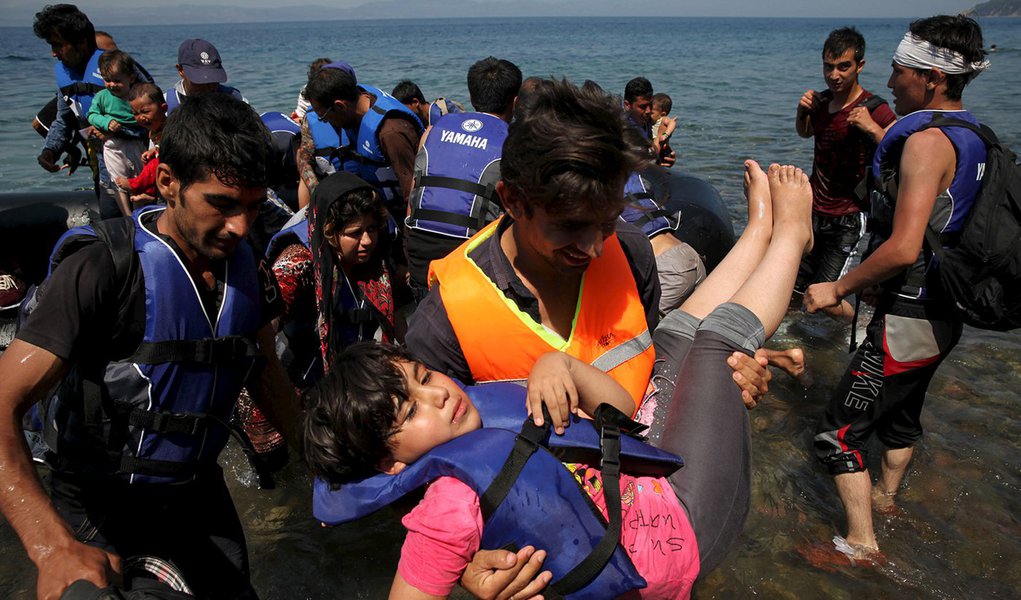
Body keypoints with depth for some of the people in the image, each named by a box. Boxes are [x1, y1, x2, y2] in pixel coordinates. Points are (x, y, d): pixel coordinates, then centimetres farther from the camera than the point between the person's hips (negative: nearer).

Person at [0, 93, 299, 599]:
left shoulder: (245, 268, -7)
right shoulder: (104, 268, -25)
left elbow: (266, 375, 6)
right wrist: (54, 546, -43)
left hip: (197, 489, 5)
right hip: (102, 506, -5)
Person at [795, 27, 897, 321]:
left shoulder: (874, 110, -16)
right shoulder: (822, 100, 4)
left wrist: (872, 128, -36)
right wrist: (802, 111, 6)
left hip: (846, 220, -6)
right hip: (814, 212, 6)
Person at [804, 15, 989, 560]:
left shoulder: (927, 141, -22)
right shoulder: (972, 138, 8)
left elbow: (904, 248, -29)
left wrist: (838, 289, -17)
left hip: (909, 320, -10)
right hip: (942, 315, 10)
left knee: (838, 433, -3)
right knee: (901, 411, 28)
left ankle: (861, 546, 8)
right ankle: (884, 496, 49)